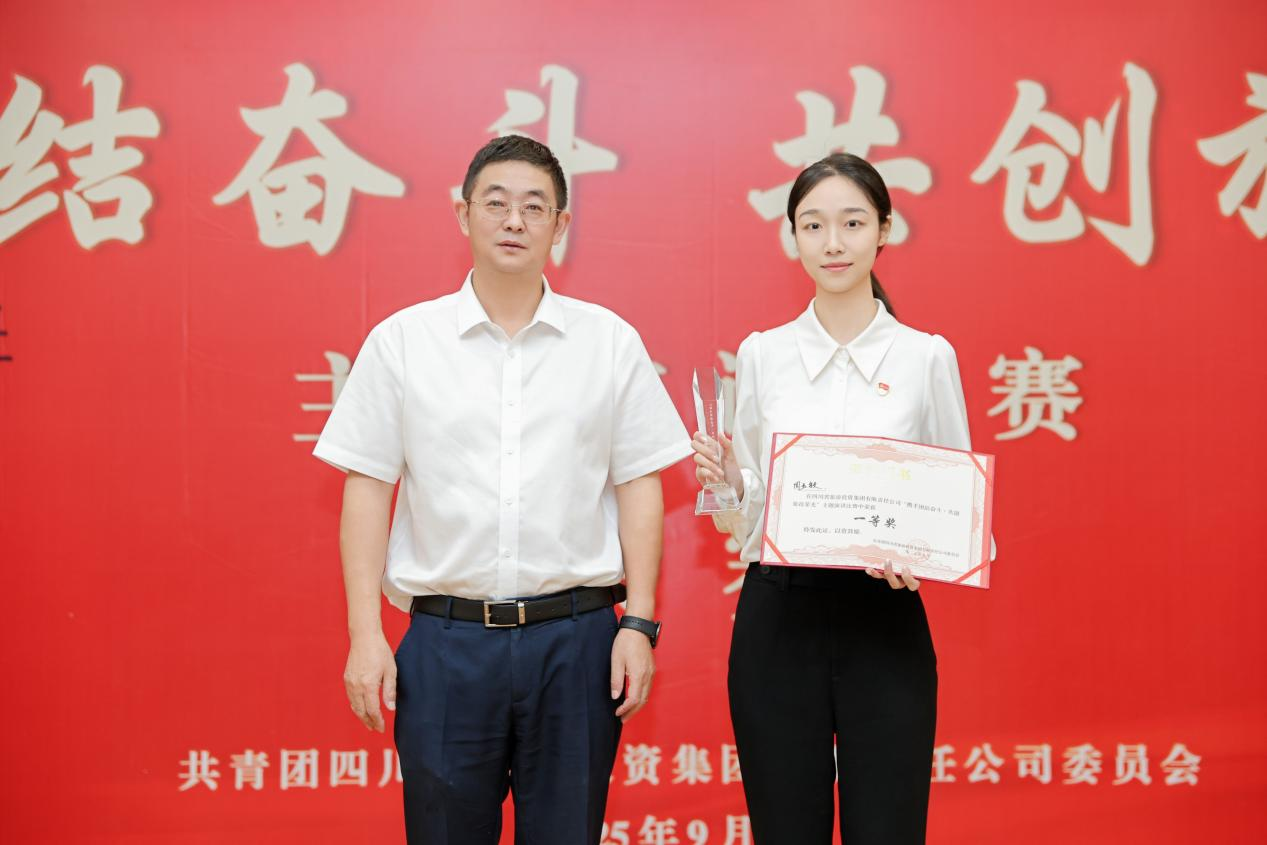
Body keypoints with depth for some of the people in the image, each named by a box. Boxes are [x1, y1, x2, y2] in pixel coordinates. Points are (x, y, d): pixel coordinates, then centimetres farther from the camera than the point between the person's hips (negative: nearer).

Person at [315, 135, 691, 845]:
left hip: (575, 636, 1)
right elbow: (367, 490, 3)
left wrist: (639, 623, -1)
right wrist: (365, 633, -3)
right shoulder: (401, 341, 3)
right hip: (446, 639, 0)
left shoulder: (611, 341, 4)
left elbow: (639, 487, 5)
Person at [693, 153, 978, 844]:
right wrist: (726, 479, -11)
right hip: (777, 618, 1)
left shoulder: (927, 357, 1)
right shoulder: (761, 354, 5)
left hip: (885, 620, -1)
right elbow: (745, 514, 11)